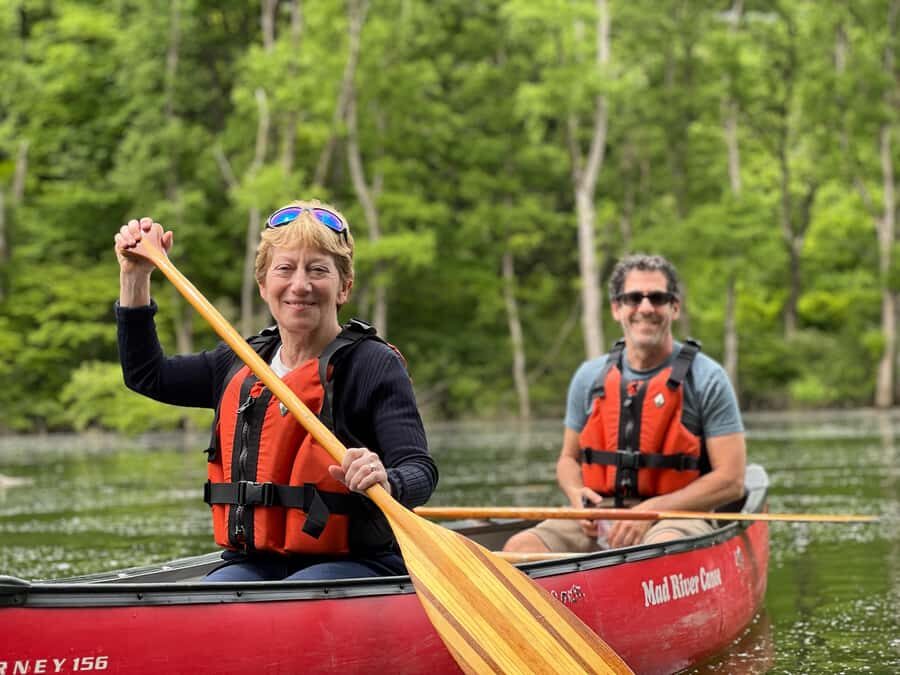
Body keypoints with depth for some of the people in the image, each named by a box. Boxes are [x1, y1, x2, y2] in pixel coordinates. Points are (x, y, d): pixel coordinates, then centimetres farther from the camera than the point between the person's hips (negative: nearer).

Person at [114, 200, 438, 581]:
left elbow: (419, 471, -14)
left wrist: (385, 482, -38)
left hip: (353, 562, -5)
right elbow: (146, 375, 28)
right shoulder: (239, 365, 15)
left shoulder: (374, 364, -5)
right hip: (255, 561, 5)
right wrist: (135, 275, 23)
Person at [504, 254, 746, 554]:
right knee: (520, 548, -25)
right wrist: (577, 494, -1)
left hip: (676, 519, -4)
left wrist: (652, 510, -14)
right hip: (599, 521, 4)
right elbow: (568, 458, 24)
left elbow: (731, 481, -5)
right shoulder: (590, 376, 13)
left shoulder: (706, 377, 0)